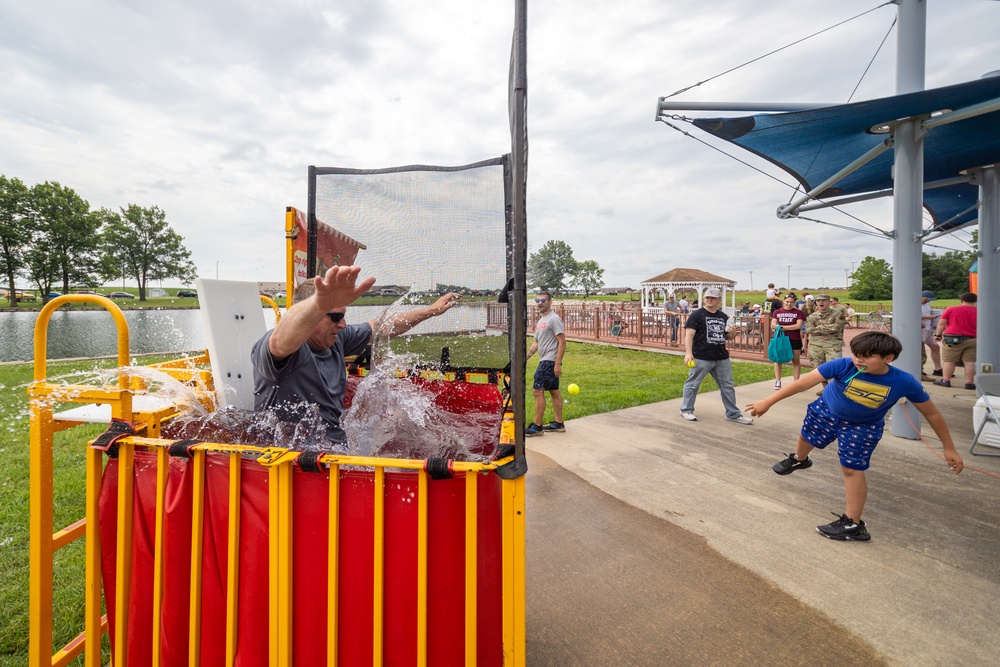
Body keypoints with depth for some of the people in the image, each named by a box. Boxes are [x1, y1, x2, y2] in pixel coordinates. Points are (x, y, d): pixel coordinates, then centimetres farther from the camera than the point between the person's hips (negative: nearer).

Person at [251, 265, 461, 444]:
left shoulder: (337, 340, 7)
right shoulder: (271, 346, -15)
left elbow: (382, 328, 18)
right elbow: (282, 342, -40)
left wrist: (431, 310, 23)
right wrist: (320, 303, -60)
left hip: (338, 446, 7)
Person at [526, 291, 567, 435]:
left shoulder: (554, 319, -11)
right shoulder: (541, 320, 19)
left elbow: (562, 342, -16)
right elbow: (536, 342, 22)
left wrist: (557, 364, -21)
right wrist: (526, 356, 12)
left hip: (549, 361, -10)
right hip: (545, 361, 10)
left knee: (538, 391, -9)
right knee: (554, 391, 13)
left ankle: (537, 426, -2)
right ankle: (558, 423, 22)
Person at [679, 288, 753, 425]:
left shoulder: (724, 317, 13)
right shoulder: (696, 315, -6)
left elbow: (728, 336, 23)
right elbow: (689, 335, -13)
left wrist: (732, 333, -2)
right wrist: (688, 353, -23)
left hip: (722, 358, 6)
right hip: (701, 358, -6)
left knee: (728, 386, 12)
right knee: (692, 384, 3)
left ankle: (733, 414, 25)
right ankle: (686, 410, 18)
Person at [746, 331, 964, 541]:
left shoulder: (905, 382, -29)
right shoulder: (844, 365, -35)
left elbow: (932, 414, -12)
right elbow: (804, 383, -33)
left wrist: (949, 449, -6)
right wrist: (768, 402, -32)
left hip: (863, 427, -1)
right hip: (826, 411, 1)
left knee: (853, 470, -2)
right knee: (806, 438, 24)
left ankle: (853, 525, 13)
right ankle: (799, 460, 60)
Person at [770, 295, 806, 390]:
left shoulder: (798, 313, 0)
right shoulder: (777, 312, 6)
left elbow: (799, 326, -11)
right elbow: (773, 325, -1)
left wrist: (783, 327, -12)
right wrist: (780, 327, -20)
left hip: (794, 339, -1)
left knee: (796, 360, 6)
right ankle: (777, 381, 12)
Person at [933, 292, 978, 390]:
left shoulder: (951, 309, -3)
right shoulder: (977, 312, 4)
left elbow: (941, 323, -4)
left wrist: (938, 334, 5)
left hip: (953, 338, -3)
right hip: (972, 340, 3)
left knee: (949, 360, 3)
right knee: (970, 361, 5)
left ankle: (946, 380, 5)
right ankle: (969, 382, 6)